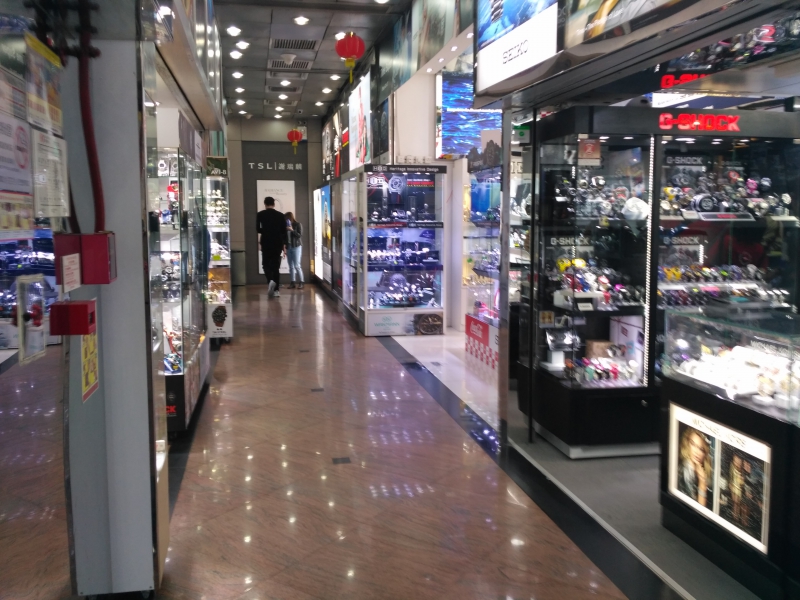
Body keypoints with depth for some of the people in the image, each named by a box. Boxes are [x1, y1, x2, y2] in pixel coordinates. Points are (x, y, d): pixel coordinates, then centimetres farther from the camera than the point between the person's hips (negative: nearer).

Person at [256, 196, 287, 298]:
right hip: (278, 243, 2)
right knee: (276, 266, 8)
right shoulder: (281, 215, 3)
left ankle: (271, 280, -19)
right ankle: (276, 290, 3)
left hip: (266, 243, -2)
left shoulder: (260, 214, -1)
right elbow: (284, 231, 0)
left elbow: (258, 229, -6)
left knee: (266, 264, 10)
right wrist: (284, 245, 6)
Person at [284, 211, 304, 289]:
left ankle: (300, 282, -6)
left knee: (297, 265, -10)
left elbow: (300, 235, -10)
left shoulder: (298, 225, -2)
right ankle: (292, 282, 7)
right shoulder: (286, 226, 10)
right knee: (291, 266, 4)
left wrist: (292, 230, -18)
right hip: (288, 247, 5)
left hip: (296, 247, -5)